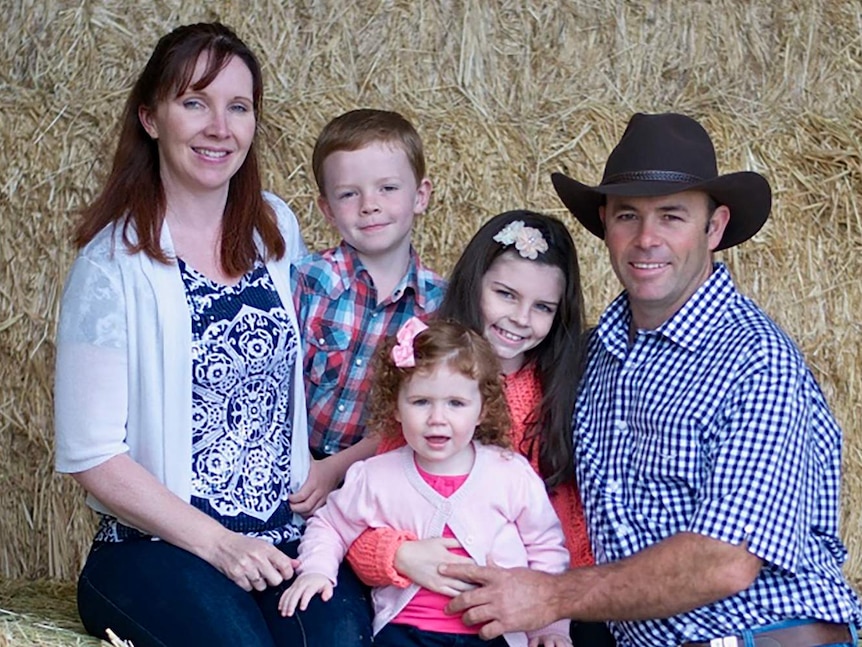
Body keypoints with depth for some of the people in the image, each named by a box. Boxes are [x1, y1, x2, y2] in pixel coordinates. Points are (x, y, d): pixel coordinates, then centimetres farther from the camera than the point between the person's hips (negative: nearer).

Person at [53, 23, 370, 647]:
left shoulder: (277, 227, 9)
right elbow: (91, 453, -9)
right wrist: (217, 544, -13)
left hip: (288, 540, 3)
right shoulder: (115, 260, -7)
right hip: (156, 548, -3)